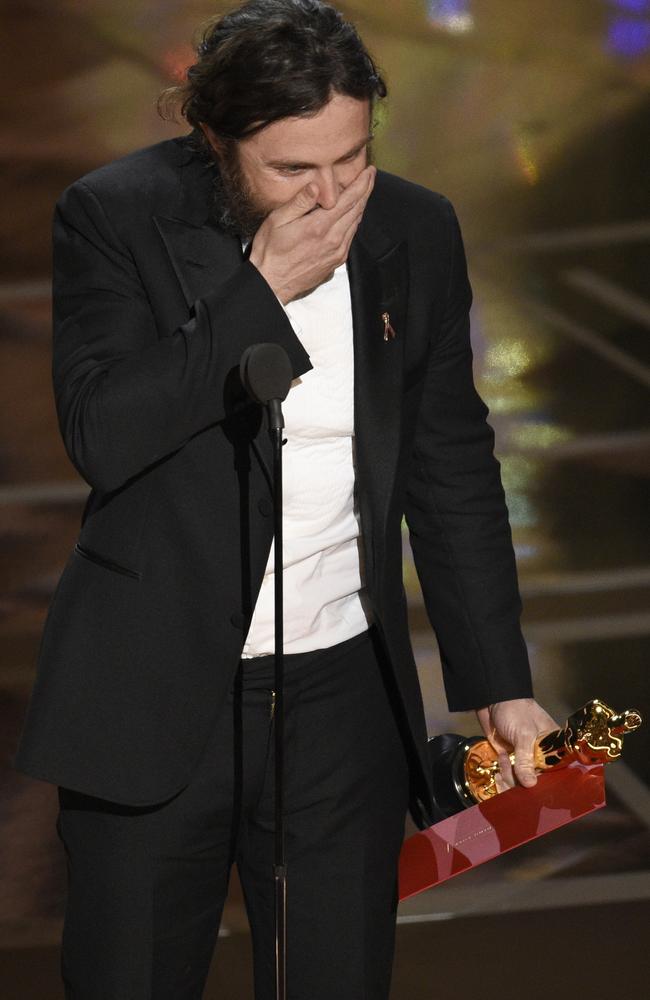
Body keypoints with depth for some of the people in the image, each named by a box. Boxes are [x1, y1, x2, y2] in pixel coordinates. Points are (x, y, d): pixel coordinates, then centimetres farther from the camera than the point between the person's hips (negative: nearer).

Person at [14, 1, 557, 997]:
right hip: (151, 703, -2)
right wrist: (259, 293, -22)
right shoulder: (114, 216, -8)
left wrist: (500, 686, 5)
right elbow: (102, 438, -19)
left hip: (342, 696, 3)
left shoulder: (415, 230, 2)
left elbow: (451, 469, 8)